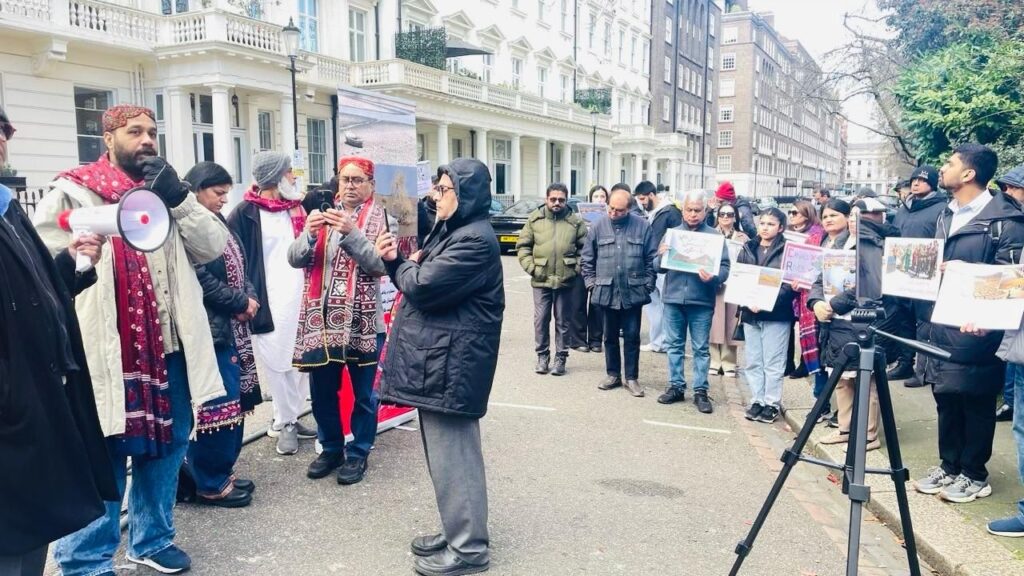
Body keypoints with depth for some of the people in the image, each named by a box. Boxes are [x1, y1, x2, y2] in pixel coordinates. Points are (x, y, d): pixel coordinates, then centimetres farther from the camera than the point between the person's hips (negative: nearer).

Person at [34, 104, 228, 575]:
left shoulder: (167, 192, 13)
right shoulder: (73, 193, -1)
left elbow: (213, 247, 3)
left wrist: (179, 197, -7)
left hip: (168, 349, 5)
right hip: (105, 355, -5)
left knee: (165, 446, 15)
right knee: (103, 460, 1)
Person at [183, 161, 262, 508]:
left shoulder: (219, 223, 15)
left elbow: (237, 269, 17)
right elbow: (201, 279, -20)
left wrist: (249, 298, -3)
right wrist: (241, 303, -10)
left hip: (230, 327, 10)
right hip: (208, 330, -10)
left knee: (233, 401, 13)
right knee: (216, 404, -4)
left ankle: (221, 473, 26)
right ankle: (211, 484, 9)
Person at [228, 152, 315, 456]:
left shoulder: (295, 207, 14)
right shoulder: (246, 213, -6)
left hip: (300, 299, 6)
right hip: (270, 304, -6)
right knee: (276, 364, 2)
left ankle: (286, 420, 23)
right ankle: (286, 422, 17)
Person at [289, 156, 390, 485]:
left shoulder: (378, 217, -2)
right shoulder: (324, 214, 10)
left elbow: (380, 264, -15)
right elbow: (295, 259, 2)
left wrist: (351, 233, -25)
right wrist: (309, 233, -17)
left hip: (362, 320, -4)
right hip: (322, 319, 4)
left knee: (363, 393, 8)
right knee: (322, 391, 13)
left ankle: (358, 453, 24)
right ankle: (331, 448, 31)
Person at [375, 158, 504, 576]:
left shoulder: (475, 239, -17)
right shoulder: (450, 231, 16)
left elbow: (422, 286, -23)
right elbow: (417, 279, 19)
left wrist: (405, 265, -2)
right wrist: (395, 260, 1)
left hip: (452, 364, -11)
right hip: (438, 360, 11)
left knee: (452, 455, -2)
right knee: (445, 451, 18)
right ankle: (456, 531, 32)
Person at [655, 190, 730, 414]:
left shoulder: (715, 236, 2)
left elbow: (724, 267, -3)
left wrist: (713, 277, -23)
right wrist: (661, 256, -13)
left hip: (701, 301, -3)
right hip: (673, 297, 3)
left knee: (701, 348, 4)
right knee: (674, 345, 10)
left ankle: (700, 391, 12)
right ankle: (676, 386, 20)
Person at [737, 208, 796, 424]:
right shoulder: (747, 249, 9)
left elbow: (790, 284, -10)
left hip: (776, 314, -4)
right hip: (750, 314, 4)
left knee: (773, 362, 2)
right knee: (753, 362, 10)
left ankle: (772, 403, 12)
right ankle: (757, 401, 21)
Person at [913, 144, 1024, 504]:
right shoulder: (947, 216, 15)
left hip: (974, 328, -7)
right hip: (940, 324, 7)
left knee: (976, 404, 5)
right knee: (946, 401, 14)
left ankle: (974, 476, 18)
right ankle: (949, 467, 26)